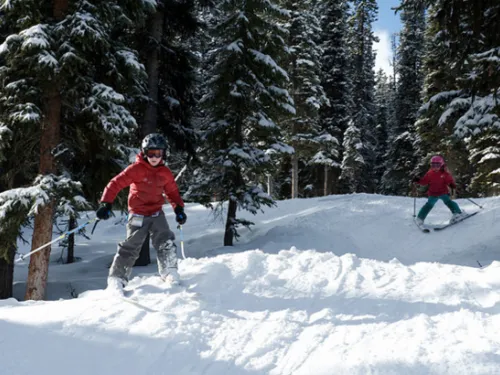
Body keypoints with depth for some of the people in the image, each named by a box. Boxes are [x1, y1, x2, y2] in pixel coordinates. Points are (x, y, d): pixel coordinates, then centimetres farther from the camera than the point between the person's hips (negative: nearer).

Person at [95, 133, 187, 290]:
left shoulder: (165, 173, 3)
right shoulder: (136, 169, -13)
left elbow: (172, 191, 15)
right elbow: (116, 183, -17)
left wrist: (179, 208, 1)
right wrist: (106, 203, -27)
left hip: (157, 214, 4)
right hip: (138, 215, -4)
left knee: (167, 244, -4)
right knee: (130, 248, -3)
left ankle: (170, 274, 11)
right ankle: (116, 280, 8)